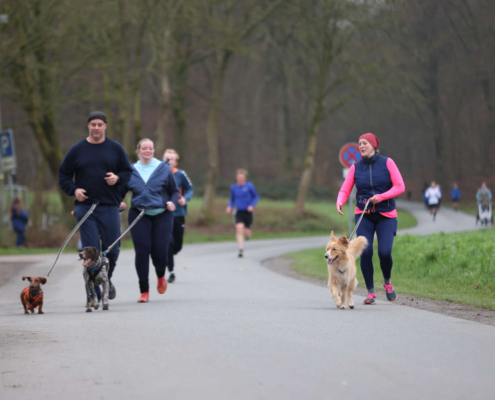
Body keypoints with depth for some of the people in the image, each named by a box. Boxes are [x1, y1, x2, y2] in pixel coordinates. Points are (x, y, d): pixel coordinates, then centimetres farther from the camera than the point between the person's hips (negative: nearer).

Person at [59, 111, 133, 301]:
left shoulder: (115, 148, 8)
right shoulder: (77, 150, 6)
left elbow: (128, 172, 13)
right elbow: (63, 175, 11)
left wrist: (118, 178, -9)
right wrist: (74, 190, -6)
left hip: (110, 207, 1)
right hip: (85, 206, -1)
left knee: (112, 249, 1)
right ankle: (94, 292, 0)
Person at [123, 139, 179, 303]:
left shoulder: (164, 169, 5)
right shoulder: (131, 171, 7)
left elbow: (174, 191, 11)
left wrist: (172, 203, -8)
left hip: (162, 215, 0)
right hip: (139, 215, 0)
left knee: (160, 251, -6)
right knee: (142, 251, -8)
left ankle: (161, 276, 30)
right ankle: (144, 291, -1)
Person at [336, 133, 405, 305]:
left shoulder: (387, 163, -4)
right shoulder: (356, 167, 2)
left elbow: (400, 186, -7)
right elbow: (345, 190, 1)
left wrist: (381, 197, -20)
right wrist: (340, 202, -21)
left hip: (386, 215, -2)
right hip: (364, 215, 2)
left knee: (384, 252, -14)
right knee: (365, 252, -12)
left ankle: (387, 282, 17)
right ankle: (370, 292, 1)